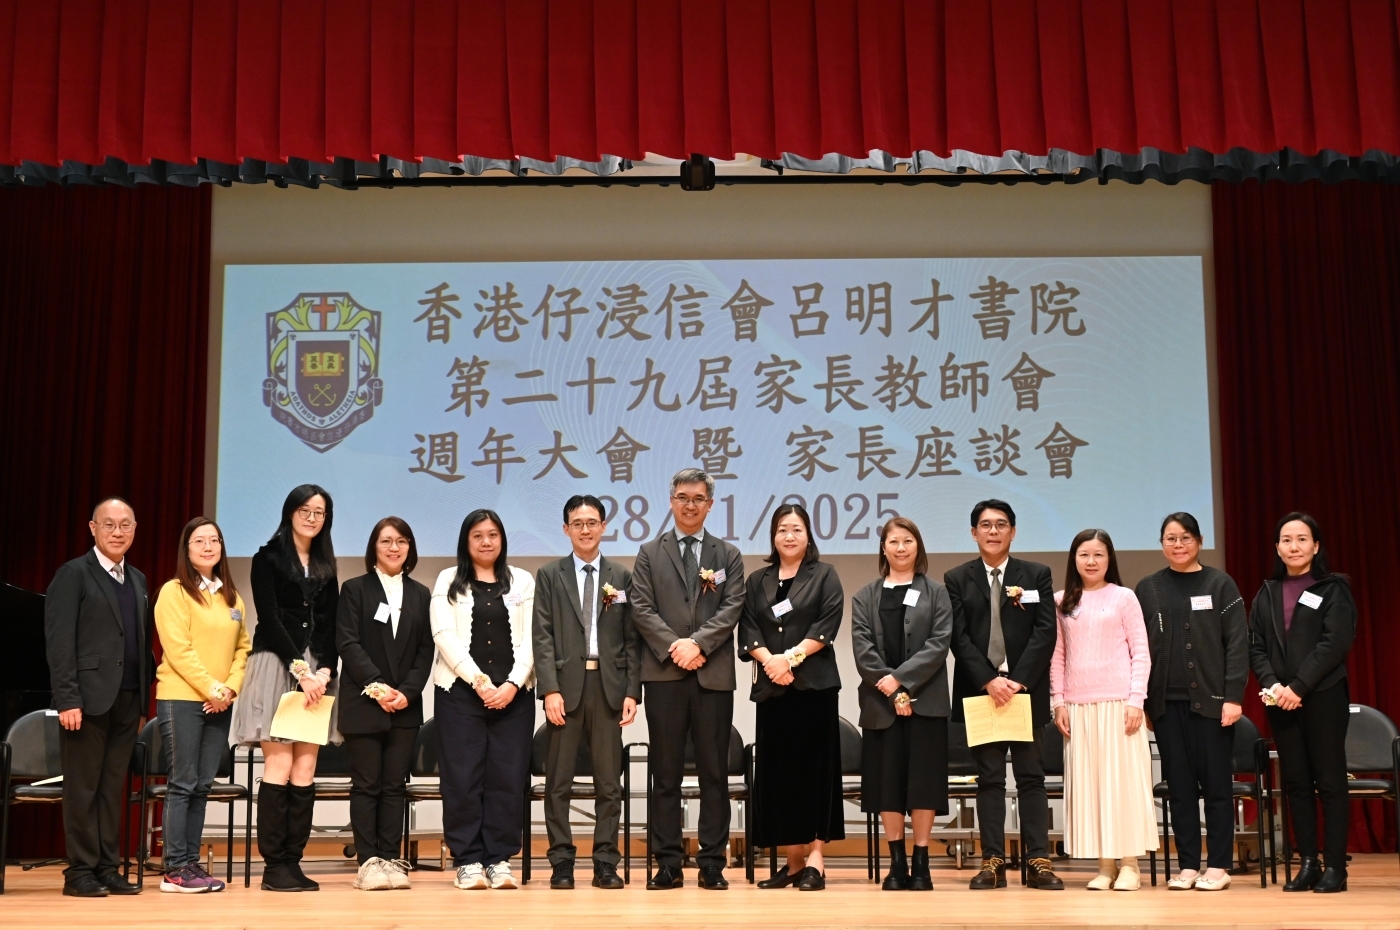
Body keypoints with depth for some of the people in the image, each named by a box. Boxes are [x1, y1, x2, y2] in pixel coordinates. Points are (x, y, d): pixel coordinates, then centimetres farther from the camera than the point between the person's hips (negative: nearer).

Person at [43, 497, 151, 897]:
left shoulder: (137, 580, 17)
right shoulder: (73, 575, -3)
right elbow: (59, 641, -9)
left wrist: (144, 696, 8)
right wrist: (67, 699, -16)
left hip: (127, 700, 6)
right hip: (89, 698, -6)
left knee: (113, 788, 8)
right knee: (82, 788, 1)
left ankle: (107, 868, 13)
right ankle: (80, 872, 8)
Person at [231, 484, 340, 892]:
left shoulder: (325, 567, 16)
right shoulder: (268, 559, 2)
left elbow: (330, 626, 10)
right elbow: (270, 619, -7)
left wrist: (324, 671, -6)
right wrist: (299, 669, -14)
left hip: (317, 671, 5)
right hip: (277, 666, -5)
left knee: (305, 770, 1)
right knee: (279, 765, -9)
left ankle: (293, 862, 4)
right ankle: (273, 865, -4)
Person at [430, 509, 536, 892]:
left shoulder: (523, 582, 12)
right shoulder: (449, 581, 9)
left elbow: (530, 638, 5)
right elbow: (444, 635, -2)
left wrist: (513, 684, -9)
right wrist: (478, 681, -11)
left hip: (513, 693, 1)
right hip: (460, 691, -1)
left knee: (508, 777, -1)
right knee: (463, 777, -3)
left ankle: (499, 859, 4)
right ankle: (467, 860, 3)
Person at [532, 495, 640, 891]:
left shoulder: (621, 577, 10)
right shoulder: (549, 576, 7)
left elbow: (631, 639, 7)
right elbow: (543, 636, 0)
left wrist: (632, 691, -2)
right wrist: (550, 689, -10)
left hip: (609, 686, 1)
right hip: (566, 685, -1)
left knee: (609, 781, 4)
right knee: (558, 781, 2)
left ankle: (605, 863, 10)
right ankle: (562, 862, 9)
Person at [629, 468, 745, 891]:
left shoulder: (728, 555, 12)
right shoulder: (650, 553, 12)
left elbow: (732, 608, 0)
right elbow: (641, 608, 1)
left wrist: (698, 643, -13)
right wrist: (673, 646, -12)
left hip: (713, 675, 0)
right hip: (664, 675, 0)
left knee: (714, 773, 3)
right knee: (665, 773, 3)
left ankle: (712, 864, 9)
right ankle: (668, 864, 8)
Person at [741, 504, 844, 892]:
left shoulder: (824, 576, 6)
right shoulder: (757, 581, 15)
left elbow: (827, 625, -6)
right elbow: (748, 630, 5)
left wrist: (792, 657, -16)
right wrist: (770, 660, -13)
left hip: (814, 683, -3)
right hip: (771, 686, 4)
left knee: (814, 765, -5)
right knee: (777, 769, 3)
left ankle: (815, 859, -4)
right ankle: (793, 860, 10)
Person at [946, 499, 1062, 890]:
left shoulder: (1037, 575, 7)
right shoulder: (957, 579, 6)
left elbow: (1045, 632, -2)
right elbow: (959, 637, -1)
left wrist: (1017, 681, -12)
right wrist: (989, 681, -13)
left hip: (1027, 689, 0)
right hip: (979, 690, 0)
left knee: (1031, 776, 3)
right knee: (989, 778, 3)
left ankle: (1038, 861, 4)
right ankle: (993, 862, 5)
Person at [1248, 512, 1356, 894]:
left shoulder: (1333, 589, 1)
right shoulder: (1267, 593, 13)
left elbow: (1335, 643, -10)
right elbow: (1256, 647, 7)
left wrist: (1298, 687, -16)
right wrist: (1272, 685, -11)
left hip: (1323, 697, -4)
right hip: (1280, 701, 4)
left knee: (1329, 781, -2)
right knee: (1296, 782, 5)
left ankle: (1335, 866, 2)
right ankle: (1308, 863, 10)